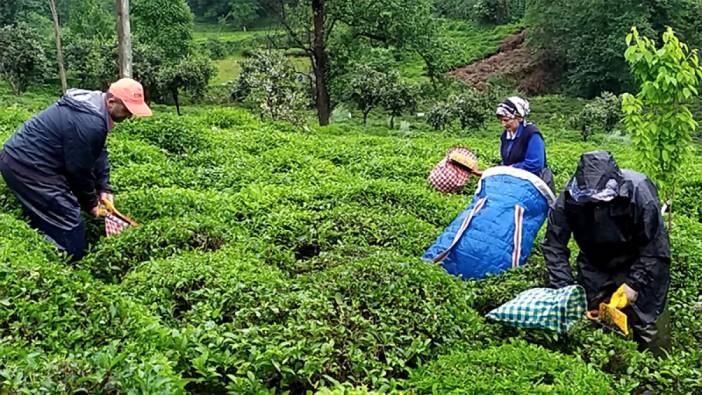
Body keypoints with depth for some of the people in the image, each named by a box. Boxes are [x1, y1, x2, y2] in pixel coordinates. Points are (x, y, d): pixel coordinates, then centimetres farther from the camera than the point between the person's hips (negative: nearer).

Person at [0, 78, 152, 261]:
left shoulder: (95, 103, 6)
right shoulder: (89, 123, -27)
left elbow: (99, 152, 13)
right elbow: (79, 168, -17)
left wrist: (104, 188, 10)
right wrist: (91, 203, -2)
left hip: (21, 158, 11)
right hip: (27, 166, -11)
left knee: (44, 224, 22)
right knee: (70, 238, -8)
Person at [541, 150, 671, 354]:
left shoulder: (638, 191, -30)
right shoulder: (570, 195, -23)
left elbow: (655, 248, -19)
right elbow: (553, 244, -13)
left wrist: (635, 283, -22)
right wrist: (564, 288, -18)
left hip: (636, 266, -2)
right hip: (595, 268, 3)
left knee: (653, 335, -1)